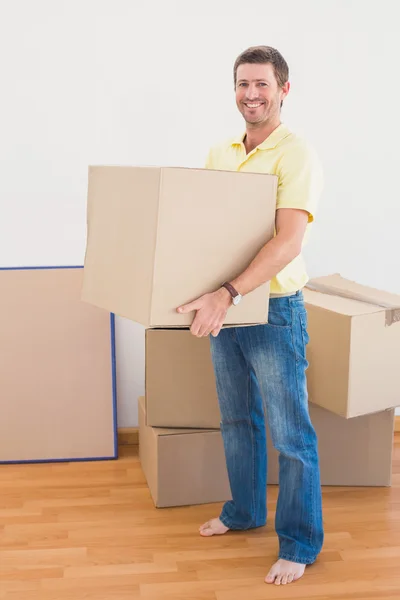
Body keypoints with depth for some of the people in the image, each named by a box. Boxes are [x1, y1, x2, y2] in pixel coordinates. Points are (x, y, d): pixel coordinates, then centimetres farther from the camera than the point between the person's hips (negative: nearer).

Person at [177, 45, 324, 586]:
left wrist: (228, 294, -35)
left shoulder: (296, 155, -14)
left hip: (274, 311, -7)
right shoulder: (219, 154, 9)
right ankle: (244, 511, 39)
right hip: (223, 308, 7)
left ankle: (300, 543, 19)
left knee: (290, 434, 3)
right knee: (237, 420, 20)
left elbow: (289, 242, -25)